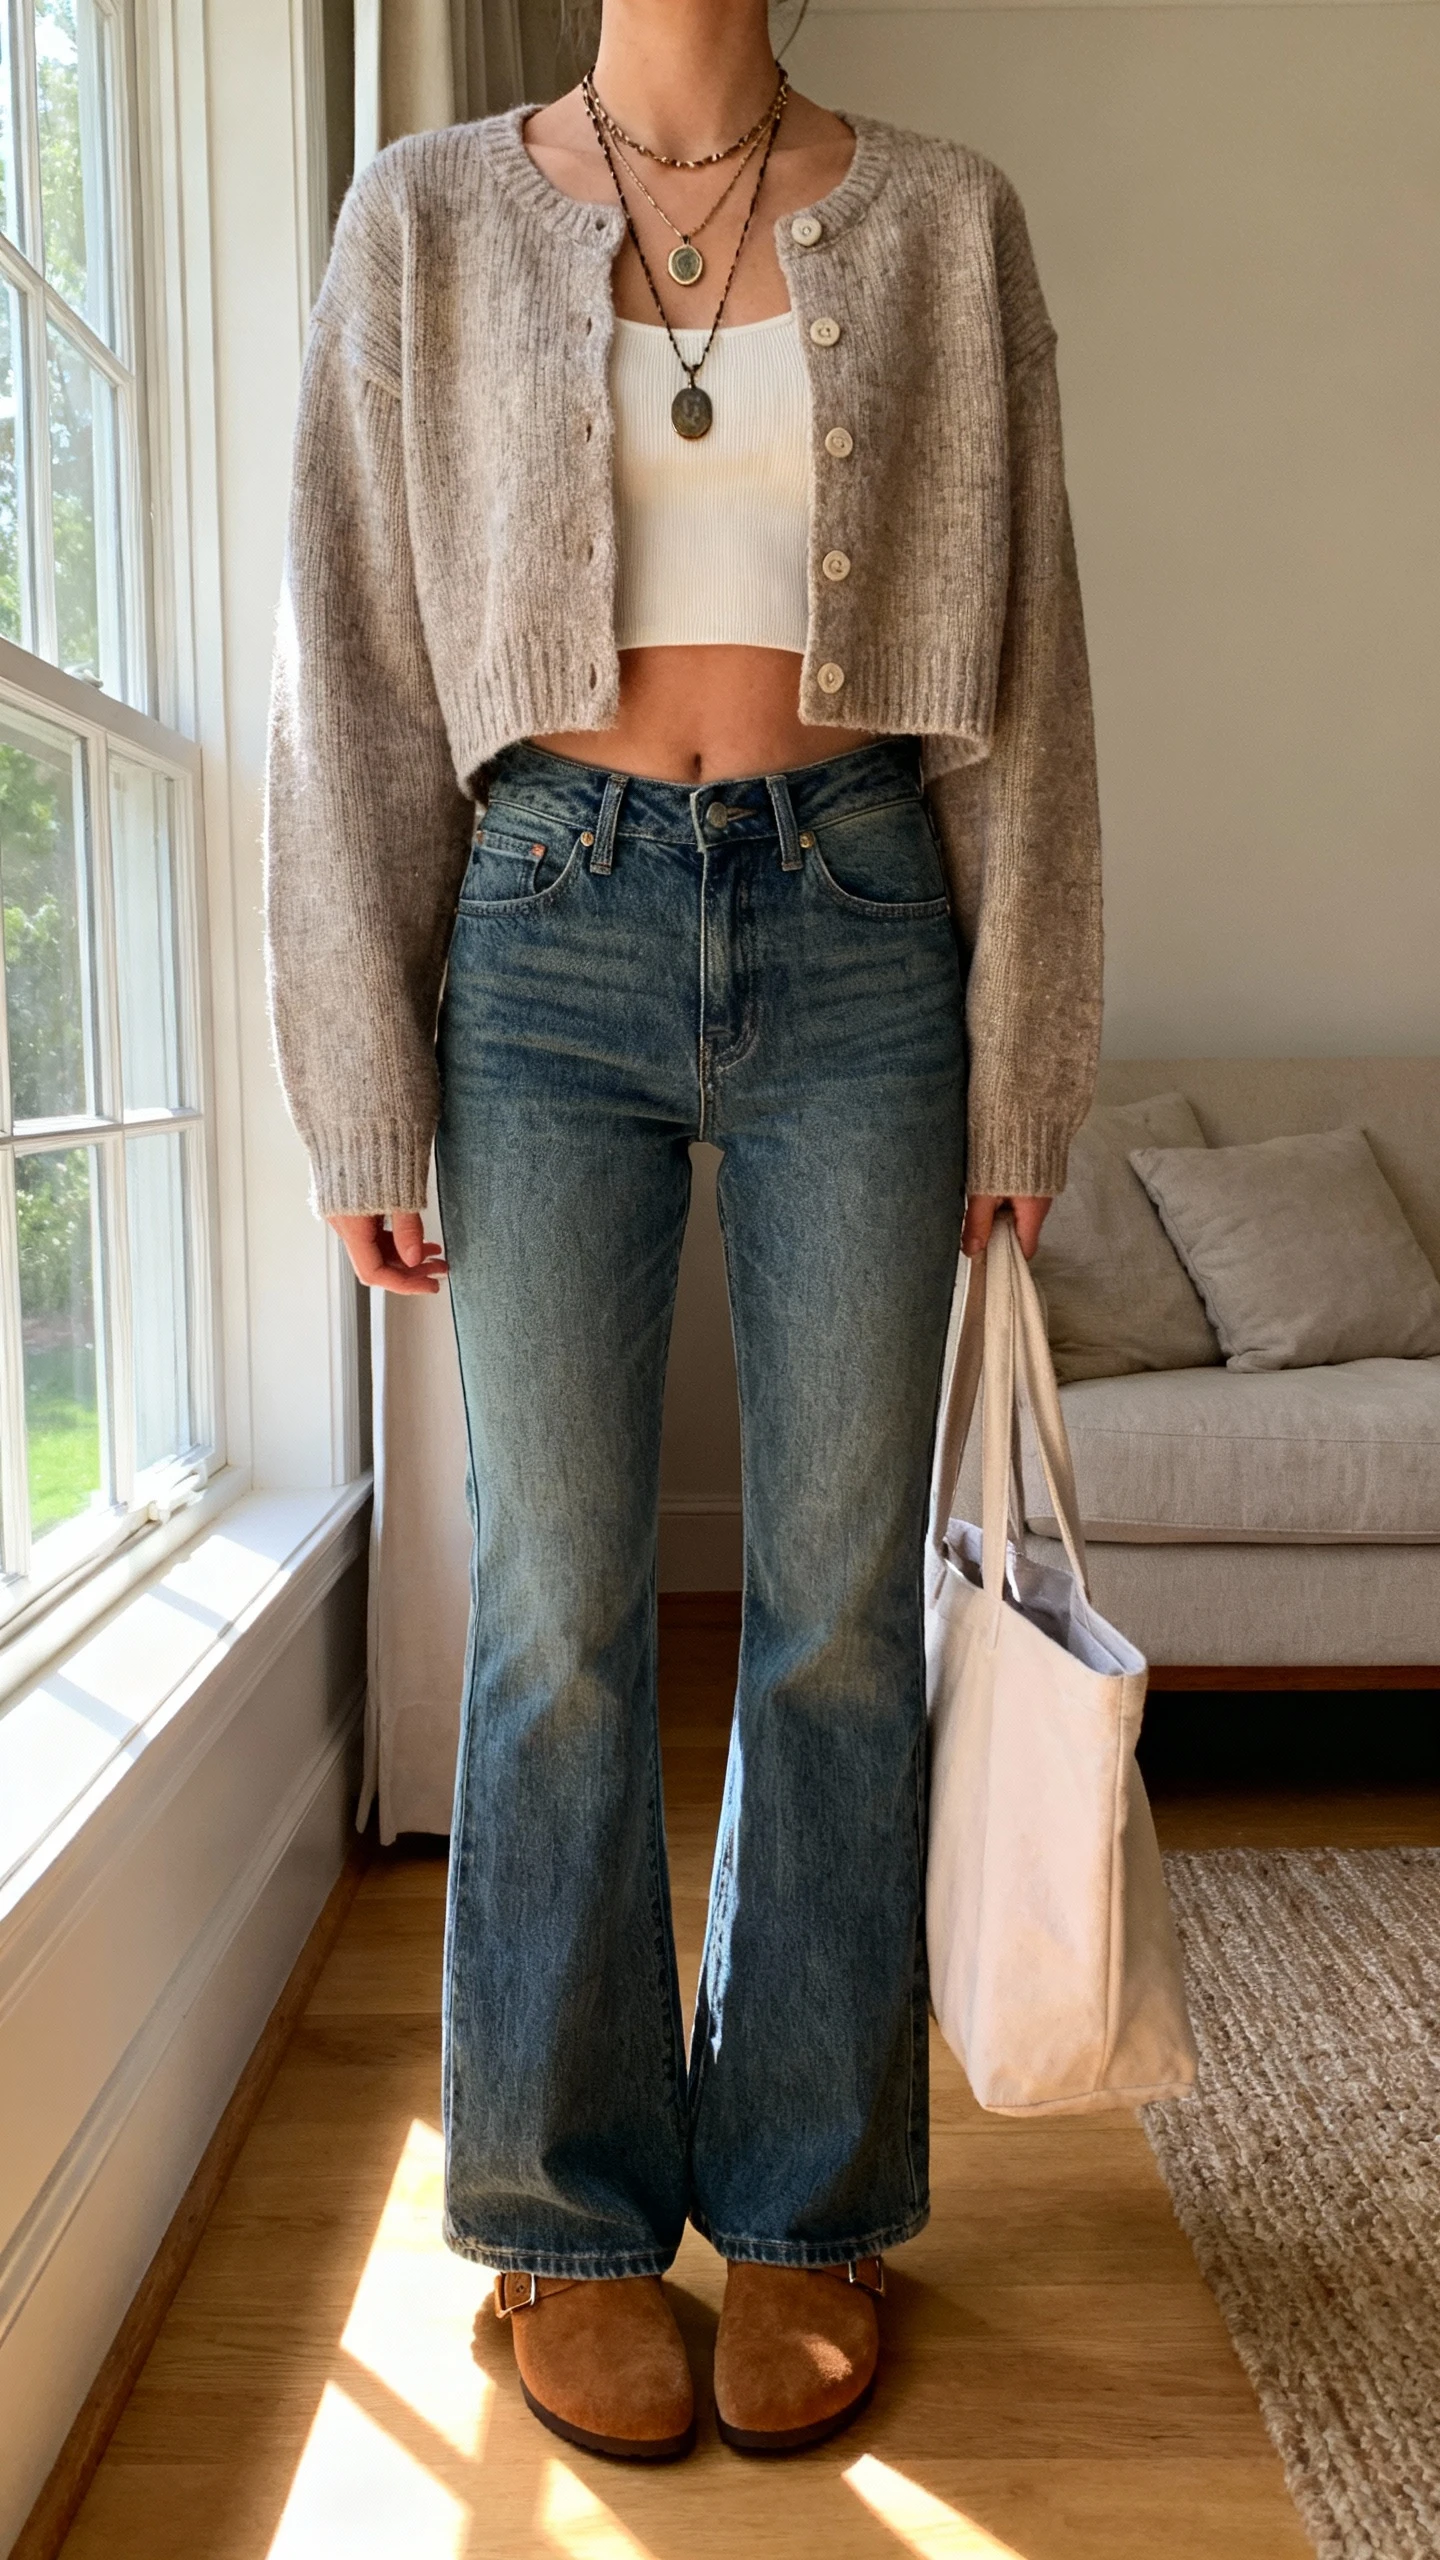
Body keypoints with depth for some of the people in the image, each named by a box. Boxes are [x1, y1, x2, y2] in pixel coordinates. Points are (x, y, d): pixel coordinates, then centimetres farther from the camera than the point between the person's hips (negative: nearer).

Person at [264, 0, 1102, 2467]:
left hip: (856, 931, 1)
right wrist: (363, 1099, -2)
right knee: (560, 1613, 1)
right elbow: (349, 679, 5)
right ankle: (574, 2218, 20)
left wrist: (1020, 1071, 1)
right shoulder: (428, 222, 10)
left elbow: (1018, 676, 8)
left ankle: (806, 2208, 22)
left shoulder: (942, 222, 11)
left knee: (839, 1605, 3)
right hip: (551, 938, 0)